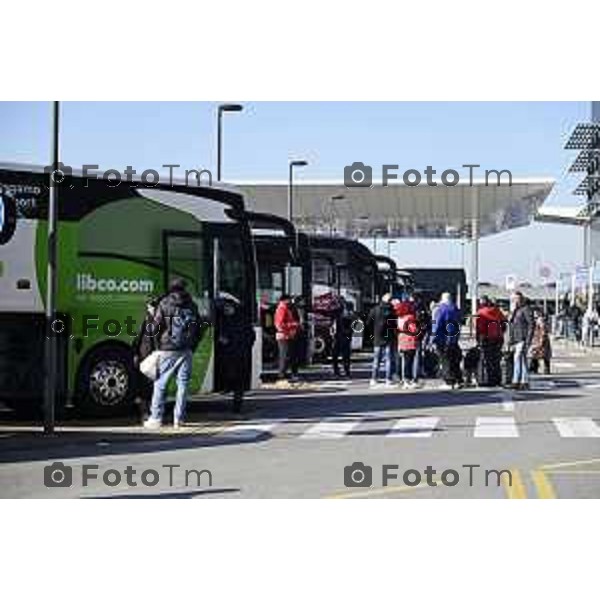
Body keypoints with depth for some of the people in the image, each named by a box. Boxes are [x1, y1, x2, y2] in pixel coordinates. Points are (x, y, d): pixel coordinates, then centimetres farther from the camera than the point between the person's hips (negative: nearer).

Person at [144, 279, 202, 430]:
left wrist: (158, 346, 5)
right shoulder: (192, 305, 9)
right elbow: (198, 328, 13)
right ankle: (178, 419, 3)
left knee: (160, 384, 3)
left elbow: (156, 326, -6)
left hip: (168, 350, -3)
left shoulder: (165, 304, -3)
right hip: (186, 351, 3)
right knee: (183, 384, 6)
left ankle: (156, 418, 1)